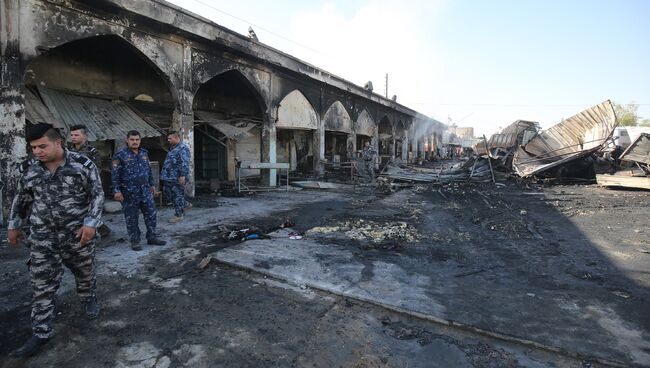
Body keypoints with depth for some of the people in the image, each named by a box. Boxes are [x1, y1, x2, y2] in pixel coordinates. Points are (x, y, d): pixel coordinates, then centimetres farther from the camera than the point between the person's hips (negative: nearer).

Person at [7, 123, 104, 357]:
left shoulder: (83, 165, -12)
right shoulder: (28, 169, 0)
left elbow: (97, 195, -9)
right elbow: (21, 199, 14)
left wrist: (90, 223, -16)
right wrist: (14, 226, 17)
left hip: (78, 233, -2)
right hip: (42, 236, 3)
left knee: (85, 272, 15)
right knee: (42, 284, 5)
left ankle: (89, 300, 43)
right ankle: (41, 333, 15)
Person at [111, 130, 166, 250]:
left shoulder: (144, 153, 10)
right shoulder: (120, 155, -6)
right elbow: (115, 174, -8)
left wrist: (151, 184, 18)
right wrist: (117, 190, -13)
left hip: (145, 190, 5)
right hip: (129, 192, -5)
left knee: (151, 213, 7)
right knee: (131, 218, 5)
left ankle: (151, 237, 19)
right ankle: (134, 241, 16)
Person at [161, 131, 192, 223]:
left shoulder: (183, 148, -15)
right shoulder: (173, 148, 17)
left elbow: (184, 163, -24)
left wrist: (183, 175, -28)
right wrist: (165, 174, 28)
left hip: (177, 178, -11)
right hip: (169, 177, 11)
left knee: (178, 195, -1)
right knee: (167, 192, 16)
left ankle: (179, 215, 11)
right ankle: (186, 204, 27)